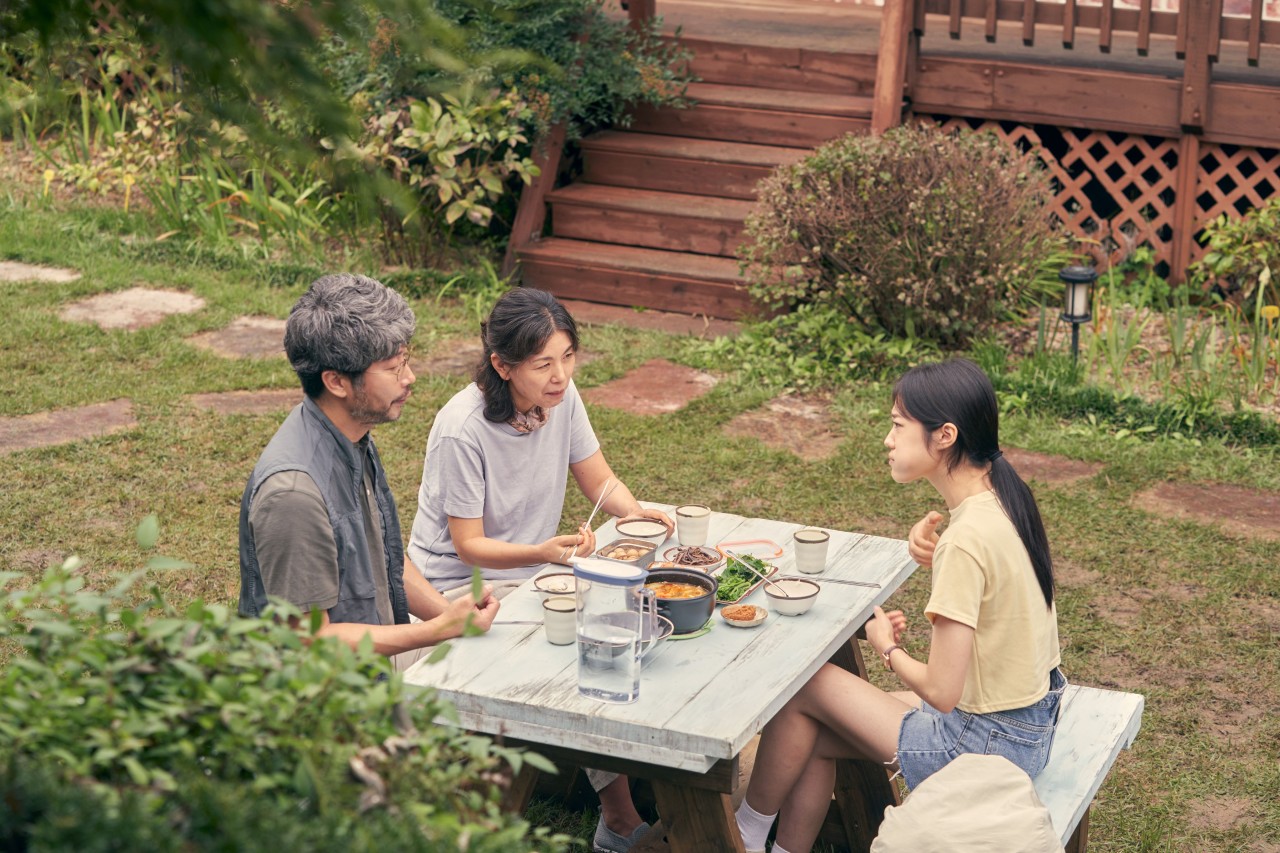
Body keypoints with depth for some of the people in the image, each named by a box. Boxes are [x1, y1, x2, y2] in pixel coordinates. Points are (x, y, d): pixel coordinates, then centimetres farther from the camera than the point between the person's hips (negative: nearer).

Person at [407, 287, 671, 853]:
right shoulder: (462, 432, -26)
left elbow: (600, 482, 5)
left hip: (532, 567, 6)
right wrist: (543, 552, -36)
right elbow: (469, 547, -20)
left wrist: (635, 512, -17)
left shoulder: (561, 397, -8)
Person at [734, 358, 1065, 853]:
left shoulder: (967, 540, -27)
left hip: (988, 744, -8)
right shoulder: (1003, 497, 0)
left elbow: (940, 692, -26)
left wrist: (887, 648, -5)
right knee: (815, 734, 13)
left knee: (804, 687, 3)